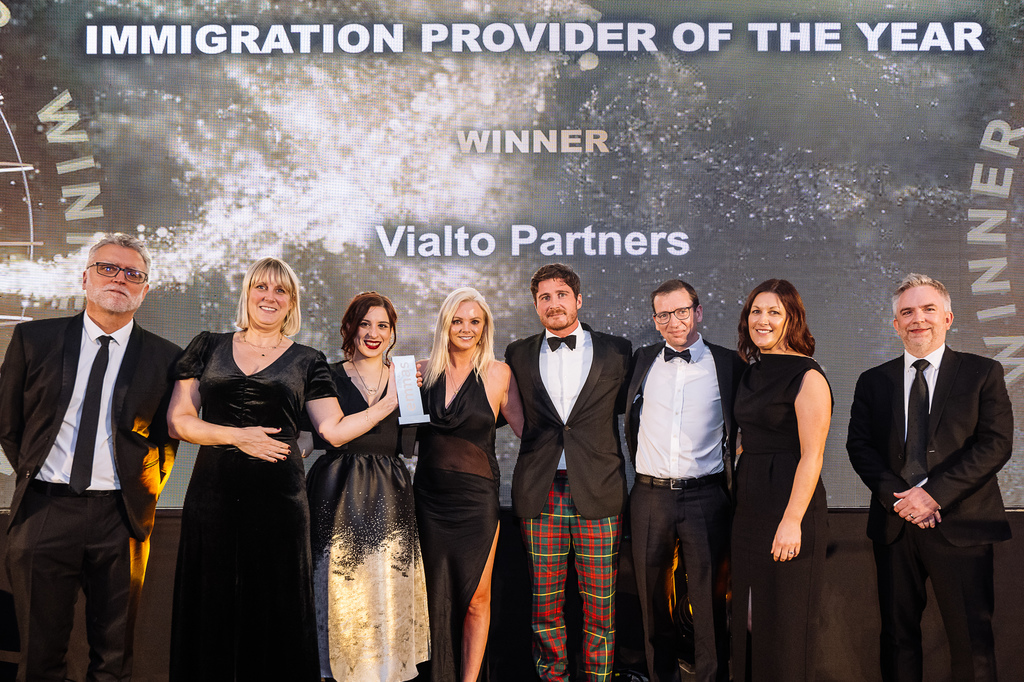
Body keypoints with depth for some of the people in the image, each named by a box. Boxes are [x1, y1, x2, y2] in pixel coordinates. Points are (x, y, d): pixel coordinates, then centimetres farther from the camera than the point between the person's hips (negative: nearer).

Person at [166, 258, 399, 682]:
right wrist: (237, 436, -8)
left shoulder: (307, 361, 9)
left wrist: (392, 400, -5)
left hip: (278, 499, 0)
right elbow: (178, 421, 5)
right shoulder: (208, 348, 10)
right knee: (211, 612, 5)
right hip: (213, 497, 1)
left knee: (276, 613, 3)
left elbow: (335, 430, 3)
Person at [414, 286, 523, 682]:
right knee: (436, 595, 11)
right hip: (430, 496, 3)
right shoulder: (423, 371, 5)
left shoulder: (497, 374, -2)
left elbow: (525, 428, -2)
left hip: (476, 497, -3)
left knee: (475, 597, 2)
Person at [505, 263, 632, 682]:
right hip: (540, 494, 1)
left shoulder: (616, 351, 7)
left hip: (598, 491, -1)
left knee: (599, 603, 3)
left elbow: (627, 405, 13)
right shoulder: (519, 354, 11)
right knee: (544, 602, 7)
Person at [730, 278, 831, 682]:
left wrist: (792, 521, -21)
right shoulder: (752, 373, 13)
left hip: (789, 503, -8)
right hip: (748, 507, 8)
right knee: (748, 617, 14)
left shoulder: (808, 377, -11)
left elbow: (811, 456, -16)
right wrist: (737, 494, 12)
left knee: (784, 623, 1)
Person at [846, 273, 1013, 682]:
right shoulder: (873, 382, 11)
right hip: (895, 525, 3)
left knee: (971, 636, 1)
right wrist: (896, 496, -12)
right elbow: (859, 446, 5)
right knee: (897, 633, 9)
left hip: (961, 525, -2)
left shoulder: (983, 374, 3)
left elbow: (996, 444, -7)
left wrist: (934, 493, -15)